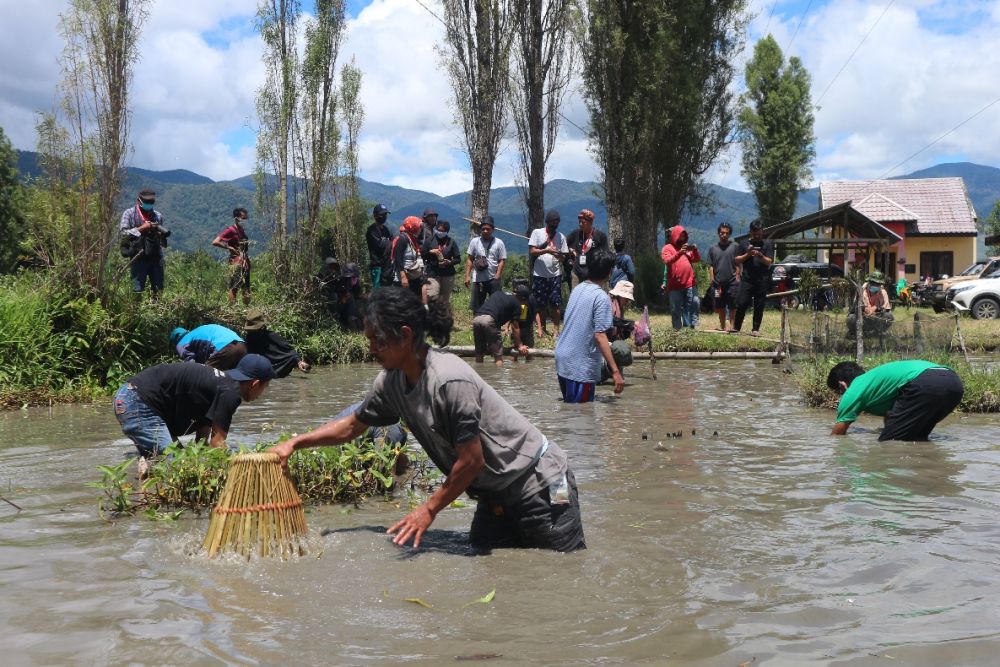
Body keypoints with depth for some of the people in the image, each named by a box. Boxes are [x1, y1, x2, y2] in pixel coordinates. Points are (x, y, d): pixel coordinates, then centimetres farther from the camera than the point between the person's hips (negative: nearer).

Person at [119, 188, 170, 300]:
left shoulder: (157, 215, 10)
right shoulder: (129, 214, 0)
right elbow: (122, 233, -8)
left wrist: (161, 233, -5)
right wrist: (141, 229, -15)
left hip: (156, 256, 4)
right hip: (138, 256, -4)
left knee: (158, 289, 8)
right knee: (137, 289, -4)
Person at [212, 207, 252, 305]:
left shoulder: (242, 230, 13)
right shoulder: (230, 230, -11)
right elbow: (215, 242, -18)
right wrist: (229, 247, -16)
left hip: (245, 261, 8)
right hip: (236, 262, -8)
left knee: (246, 286, 10)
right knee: (234, 286, -7)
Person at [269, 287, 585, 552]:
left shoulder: (450, 380, -29)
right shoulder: (391, 382, -3)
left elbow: (471, 460, -24)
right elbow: (352, 424, 13)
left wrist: (429, 509, -13)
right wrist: (295, 443, 5)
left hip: (538, 484, -8)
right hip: (496, 493, 8)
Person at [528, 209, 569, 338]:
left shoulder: (561, 237, 8)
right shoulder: (537, 233, 2)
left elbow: (564, 256, 8)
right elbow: (531, 252, -5)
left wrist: (559, 255, -16)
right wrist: (547, 250, -19)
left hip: (555, 275, 1)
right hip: (539, 275, -1)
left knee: (556, 304, -2)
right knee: (540, 305, 4)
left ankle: (556, 330, 2)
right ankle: (541, 329, 10)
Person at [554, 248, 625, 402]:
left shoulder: (577, 289, 8)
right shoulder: (602, 297, -15)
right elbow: (600, 336, -22)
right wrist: (615, 371, -23)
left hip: (562, 358, 8)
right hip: (581, 366, -8)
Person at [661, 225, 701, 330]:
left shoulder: (687, 247, 18)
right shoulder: (667, 248, 4)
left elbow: (697, 259, 13)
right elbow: (667, 261, -13)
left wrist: (695, 250, -7)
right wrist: (680, 253, -26)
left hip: (689, 284, 4)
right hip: (674, 285, -4)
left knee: (689, 307, 4)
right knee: (676, 309, 0)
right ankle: (677, 329, 3)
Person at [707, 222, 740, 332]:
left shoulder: (734, 246, 3)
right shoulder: (713, 249, 11)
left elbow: (738, 264, 1)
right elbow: (711, 266, 10)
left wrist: (737, 277, -6)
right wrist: (712, 279, 1)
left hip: (731, 282, -3)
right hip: (718, 283, 3)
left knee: (732, 306, -3)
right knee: (720, 306, 9)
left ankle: (731, 325, 3)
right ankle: (722, 326, 17)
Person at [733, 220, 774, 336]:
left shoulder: (767, 245, 8)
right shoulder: (744, 243, 10)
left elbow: (769, 262, 1)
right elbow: (737, 260, 7)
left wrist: (760, 255, -16)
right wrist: (748, 254, -8)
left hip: (762, 280, 0)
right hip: (747, 279, 0)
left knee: (759, 306, 3)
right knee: (742, 304, -6)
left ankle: (756, 329, 9)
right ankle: (736, 327, 2)